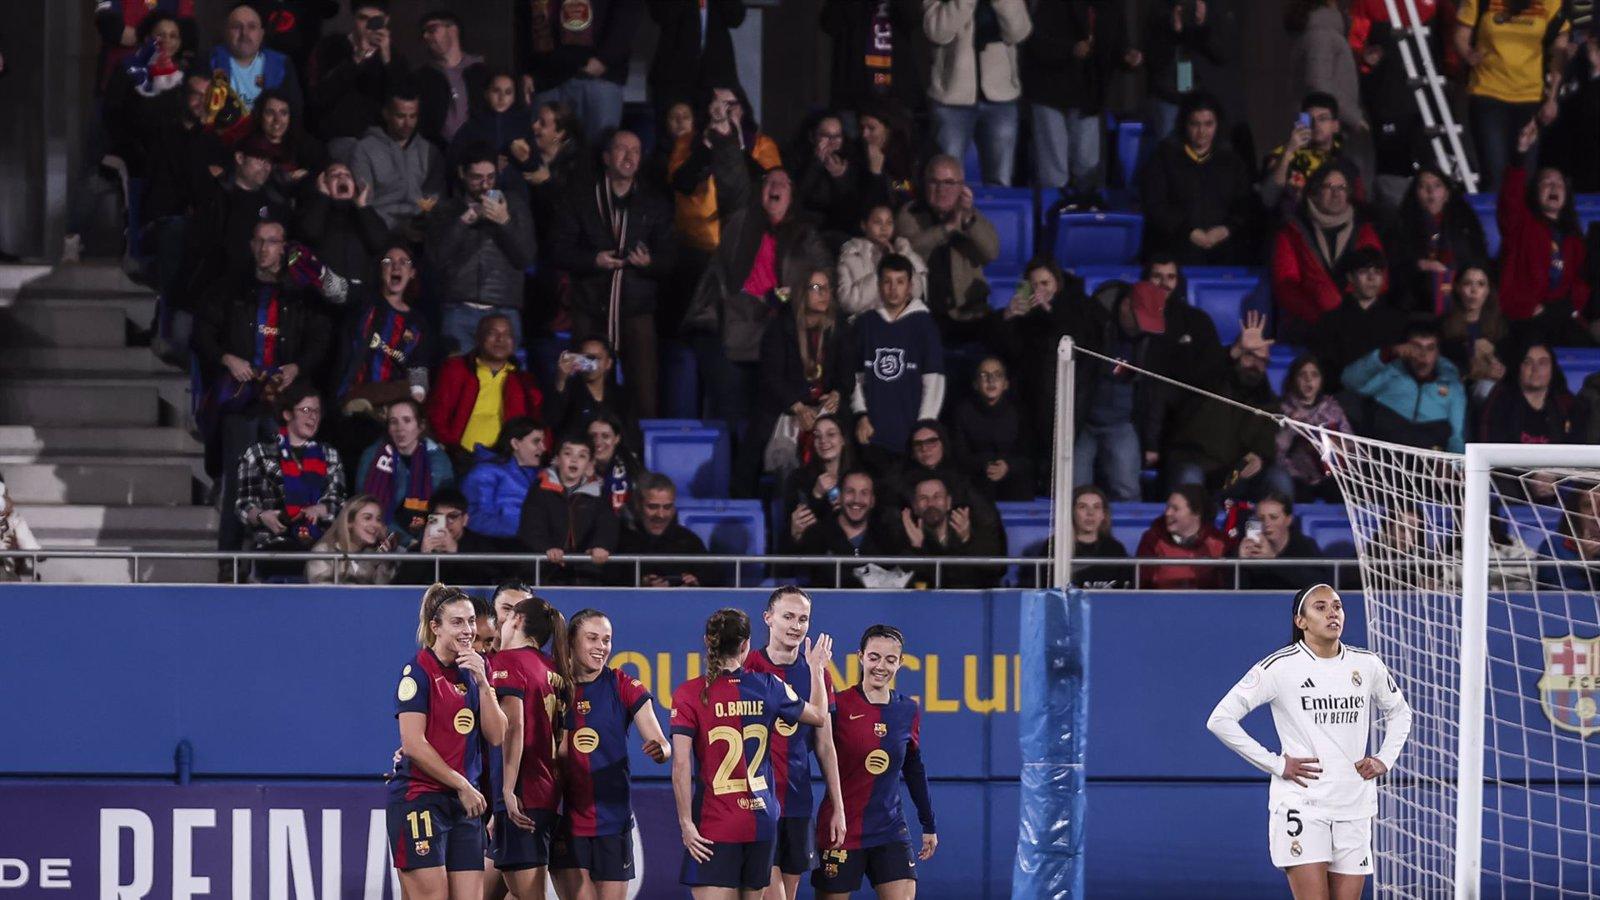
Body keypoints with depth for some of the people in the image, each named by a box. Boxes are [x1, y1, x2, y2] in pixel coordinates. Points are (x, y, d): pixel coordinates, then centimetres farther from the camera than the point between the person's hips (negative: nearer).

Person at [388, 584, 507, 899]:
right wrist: (462, 785, -10)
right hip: (419, 799, -7)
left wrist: (482, 682, -7)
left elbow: (496, 737, 5)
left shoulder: (476, 670, 12)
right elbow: (414, 745, -14)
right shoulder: (419, 670, -8)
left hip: (464, 803, 7)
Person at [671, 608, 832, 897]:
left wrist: (686, 822, -8)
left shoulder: (689, 694, -8)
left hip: (713, 824, -4)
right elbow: (819, 715, 20)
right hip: (761, 820, 4)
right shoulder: (767, 687, 2)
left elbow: (681, 764, -13)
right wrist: (817, 668, 36)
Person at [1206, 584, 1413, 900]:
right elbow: (1220, 720, -7)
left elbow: (1399, 712, 27)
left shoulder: (1367, 665, 7)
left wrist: (1384, 760, 10)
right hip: (1300, 801, -5)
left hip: (1354, 807, 5)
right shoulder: (1280, 667, -6)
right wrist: (1275, 764, -10)